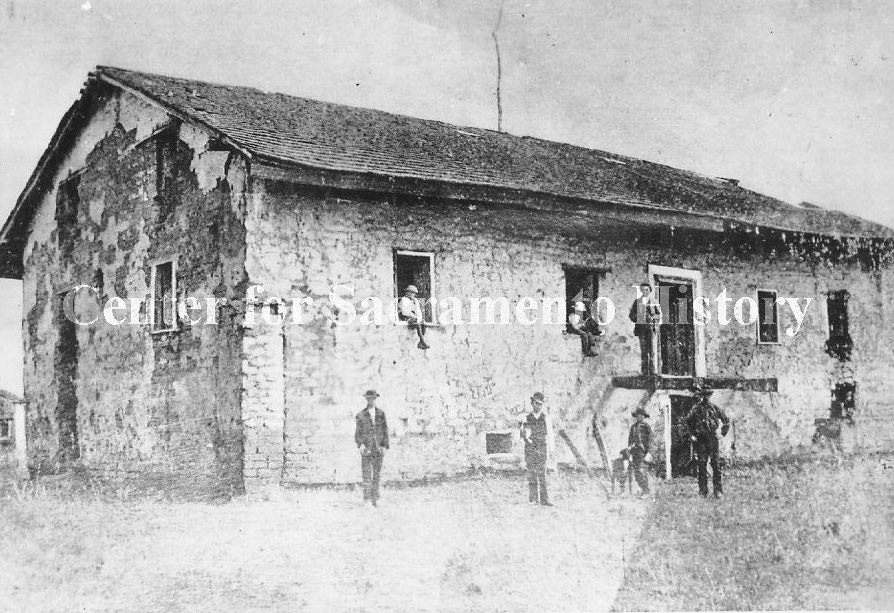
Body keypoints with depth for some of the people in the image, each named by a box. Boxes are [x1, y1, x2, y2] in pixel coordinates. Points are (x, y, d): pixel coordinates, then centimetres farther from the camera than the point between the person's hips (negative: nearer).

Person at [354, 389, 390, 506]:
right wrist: (360, 444, -13)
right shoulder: (361, 415, 4)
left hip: (378, 448, 2)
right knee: (366, 474, -9)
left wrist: (384, 446, 0)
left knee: (377, 475, 4)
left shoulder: (381, 413, 8)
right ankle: (366, 497, -6)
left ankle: (375, 499, 10)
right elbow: (357, 433, 4)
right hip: (366, 448, -2)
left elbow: (385, 431, 8)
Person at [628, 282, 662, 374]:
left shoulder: (654, 302, 9)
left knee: (652, 350, -7)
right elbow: (632, 315, 12)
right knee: (643, 350, -2)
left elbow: (659, 315, 5)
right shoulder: (637, 302, 12)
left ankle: (653, 371, -6)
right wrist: (636, 317, -8)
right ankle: (644, 372, -1)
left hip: (652, 327, -1)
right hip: (641, 327, 1)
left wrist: (652, 318, -13)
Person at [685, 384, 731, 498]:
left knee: (716, 464, -4)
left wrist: (723, 433, 8)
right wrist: (692, 434, 12)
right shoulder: (696, 409, 2)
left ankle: (718, 491, 0)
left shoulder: (715, 408, 1)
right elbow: (688, 421, 19)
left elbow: (726, 420, 14)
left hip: (713, 439, -1)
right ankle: (703, 491, 5)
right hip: (700, 440, 1)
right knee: (702, 465, 0)